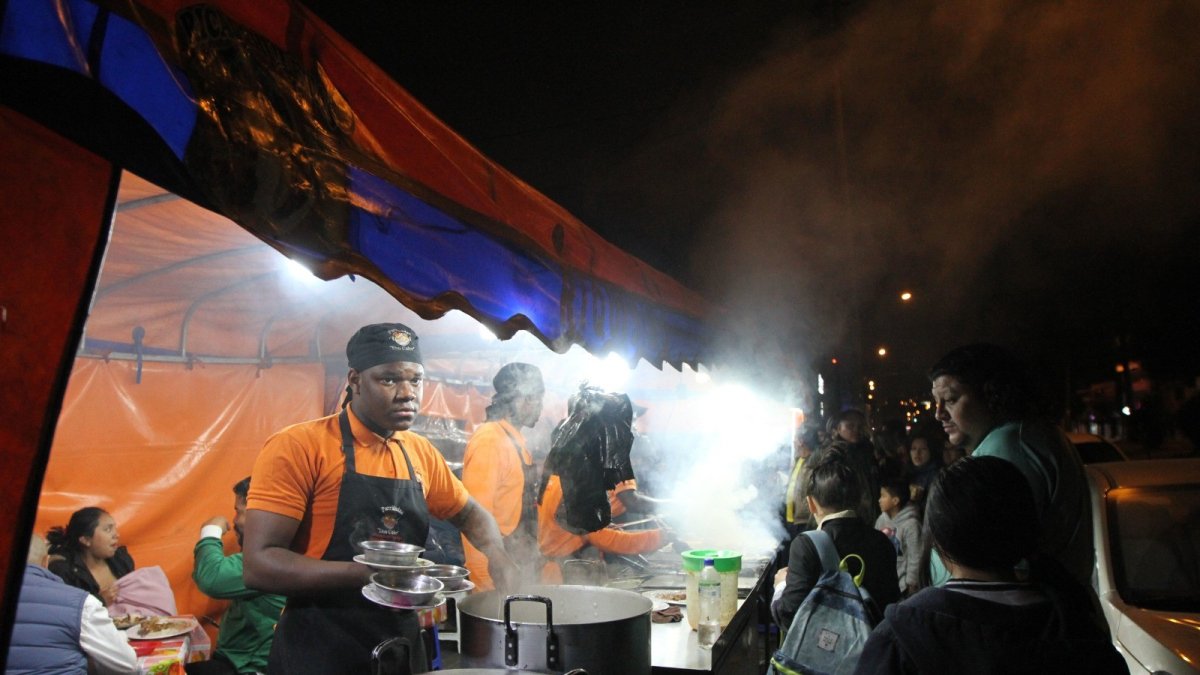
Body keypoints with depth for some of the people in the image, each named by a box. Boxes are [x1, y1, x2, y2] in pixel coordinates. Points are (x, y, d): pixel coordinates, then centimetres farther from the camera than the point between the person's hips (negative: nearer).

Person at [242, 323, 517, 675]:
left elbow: (469, 513, 17)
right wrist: (366, 574, -28)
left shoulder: (422, 453, 3)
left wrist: (495, 553, -3)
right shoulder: (298, 447, -14)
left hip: (403, 645, 6)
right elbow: (258, 564, -18)